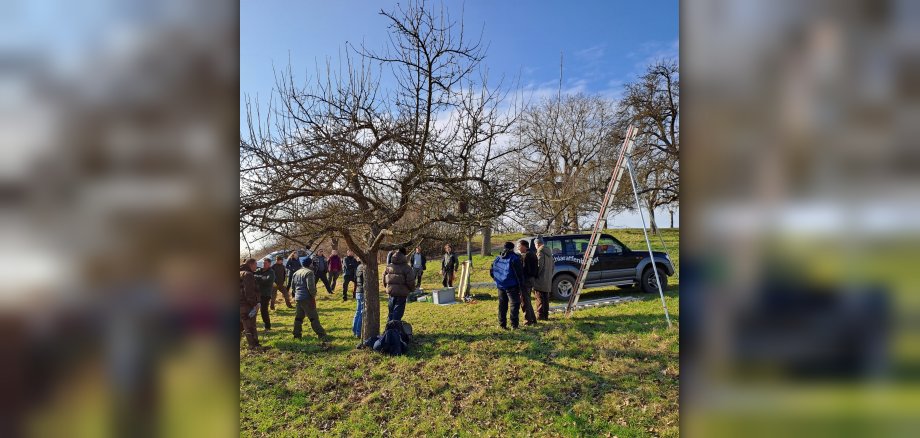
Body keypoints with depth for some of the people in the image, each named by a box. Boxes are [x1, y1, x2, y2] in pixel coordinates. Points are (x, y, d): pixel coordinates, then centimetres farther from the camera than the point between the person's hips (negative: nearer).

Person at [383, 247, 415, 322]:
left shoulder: (388, 266, 3)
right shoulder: (406, 268, -12)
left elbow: (384, 278, 8)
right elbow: (411, 280, -14)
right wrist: (410, 288, 5)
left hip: (390, 291, 5)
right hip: (401, 292, -5)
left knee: (391, 309, 20)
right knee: (398, 311, 2)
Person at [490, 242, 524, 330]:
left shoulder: (497, 258, 10)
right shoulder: (514, 258, -10)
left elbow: (491, 271, 16)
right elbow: (519, 273, -13)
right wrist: (520, 285, -7)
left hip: (500, 286, 6)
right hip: (511, 286, -6)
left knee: (502, 305, 12)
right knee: (515, 304, 0)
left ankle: (502, 324, 15)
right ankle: (514, 325, -5)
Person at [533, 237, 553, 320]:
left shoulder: (540, 252, -14)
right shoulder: (549, 252, 14)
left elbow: (539, 265, -21)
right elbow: (553, 265, 19)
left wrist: (536, 275, -12)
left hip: (540, 279, -8)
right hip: (548, 279, 8)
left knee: (540, 298, -3)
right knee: (546, 298, 14)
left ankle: (540, 315, -2)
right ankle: (546, 315, 19)